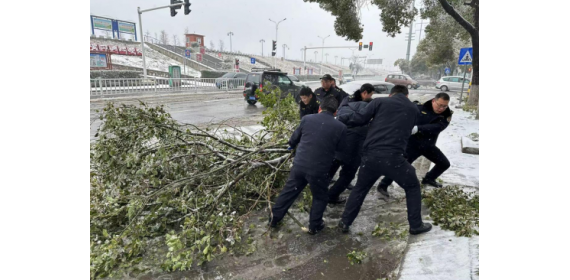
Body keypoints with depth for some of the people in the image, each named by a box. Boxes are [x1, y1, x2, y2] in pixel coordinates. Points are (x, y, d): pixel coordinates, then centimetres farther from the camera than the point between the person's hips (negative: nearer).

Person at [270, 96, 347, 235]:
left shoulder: (307, 118, 0)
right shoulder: (341, 127, -5)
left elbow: (295, 137, 13)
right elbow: (339, 148, 8)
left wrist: (291, 145, 36)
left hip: (299, 164, 3)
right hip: (319, 170, -2)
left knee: (288, 192, 19)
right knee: (320, 197, 21)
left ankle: (274, 218, 31)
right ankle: (314, 226, 30)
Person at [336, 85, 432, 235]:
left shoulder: (380, 101, 9)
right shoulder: (413, 109, 17)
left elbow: (359, 118, -1)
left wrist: (340, 118, 12)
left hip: (370, 155, 1)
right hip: (393, 157, -1)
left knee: (360, 188, 22)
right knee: (413, 187, 25)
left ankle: (345, 222, 27)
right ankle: (416, 225, 32)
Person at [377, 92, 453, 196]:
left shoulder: (446, 116, -8)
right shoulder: (420, 108, -12)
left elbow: (436, 127, -27)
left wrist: (417, 129, -41)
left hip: (428, 145, 5)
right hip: (413, 143, -5)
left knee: (445, 164, 15)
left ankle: (429, 179, 40)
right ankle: (383, 185, -4)